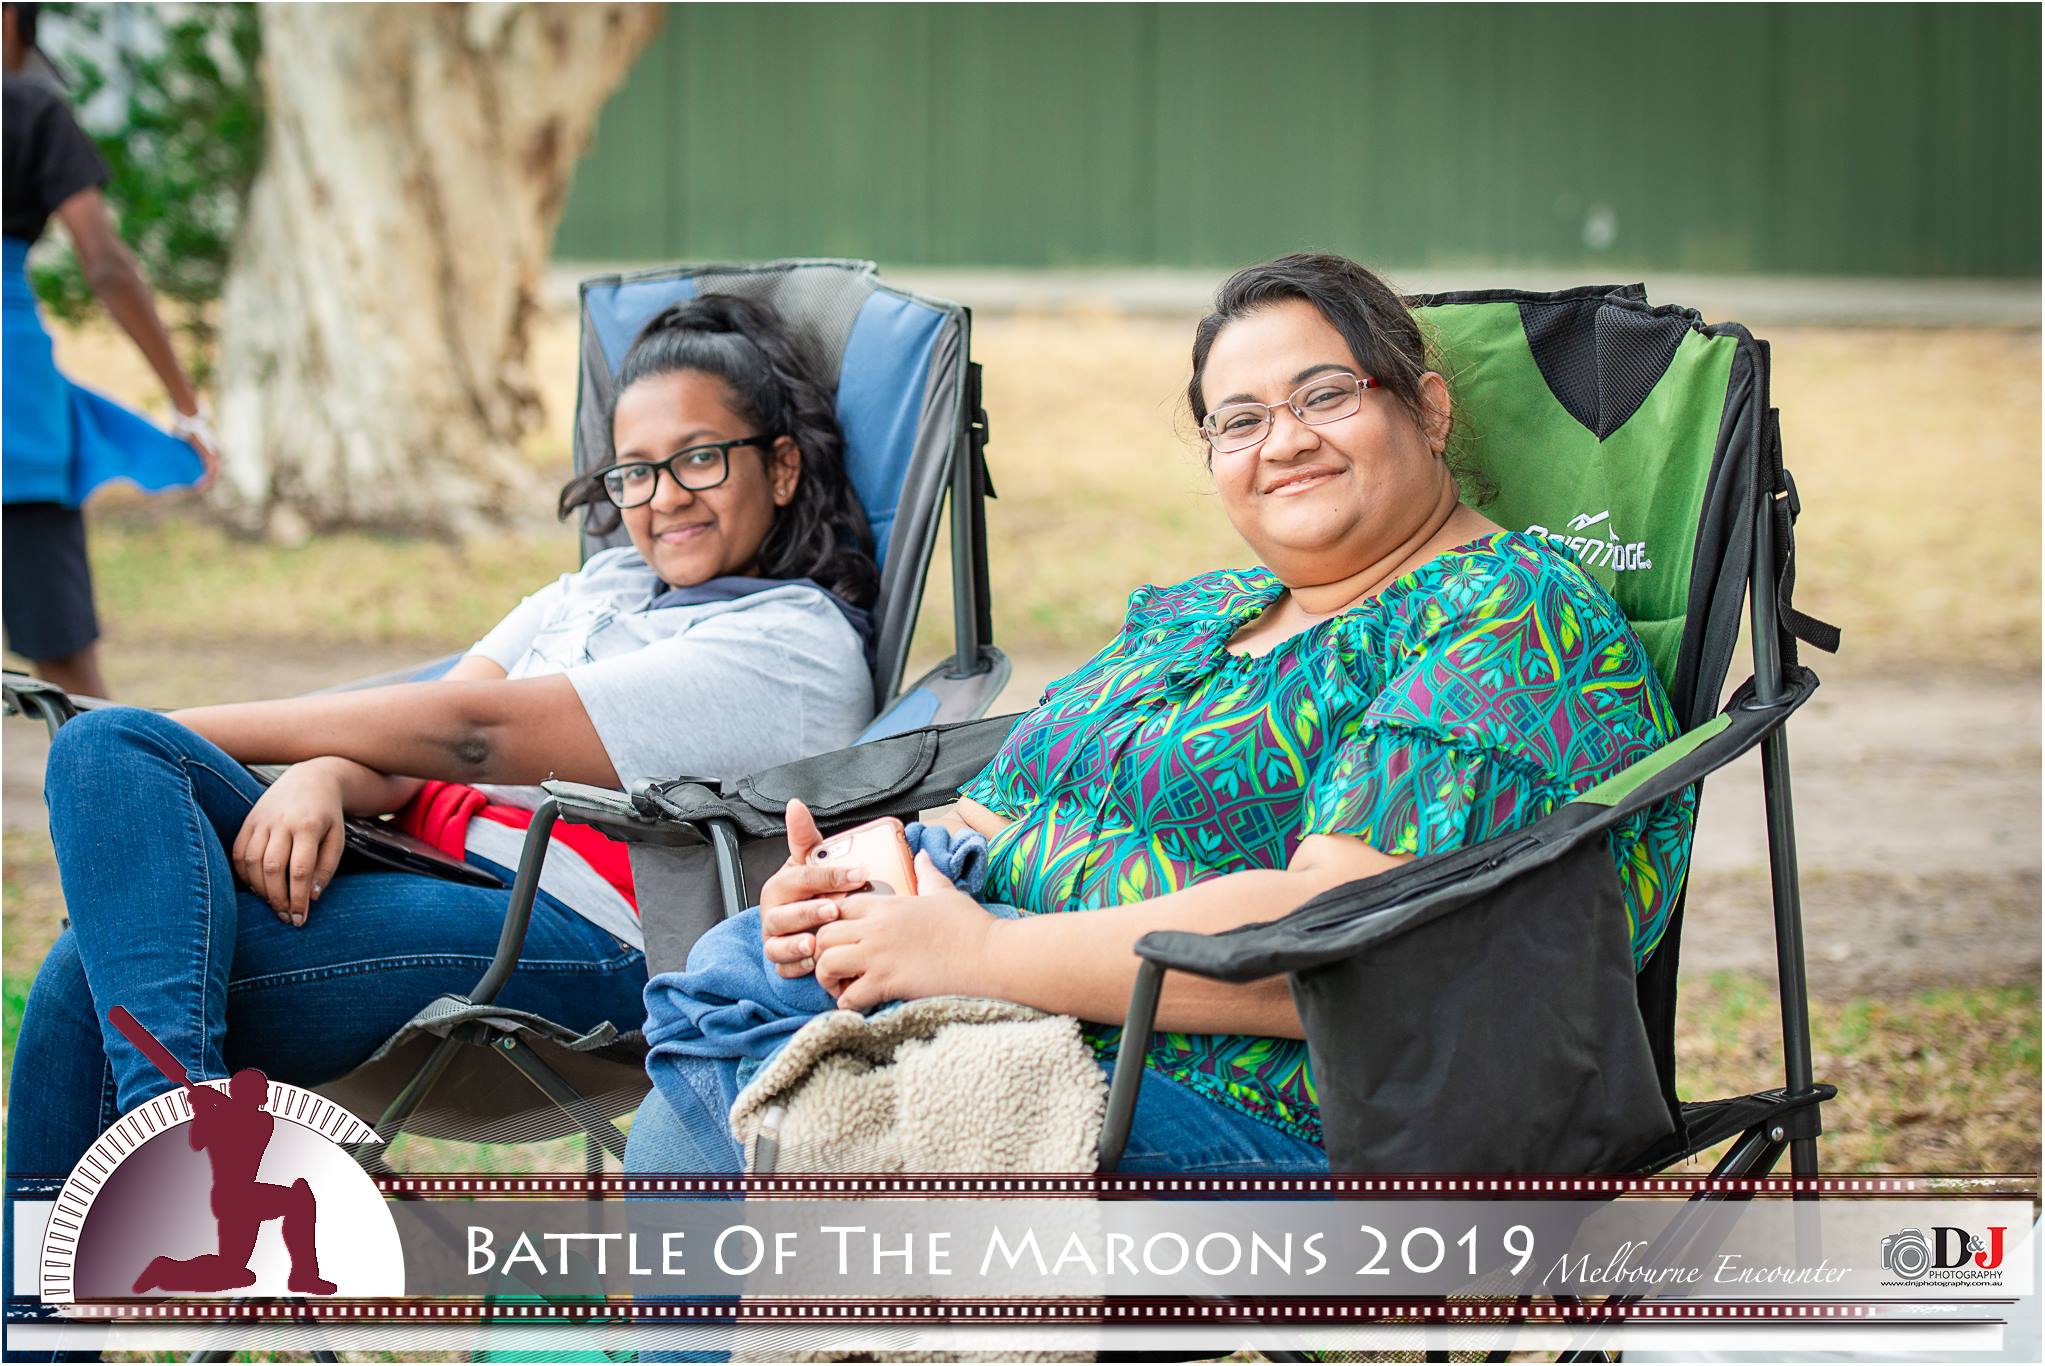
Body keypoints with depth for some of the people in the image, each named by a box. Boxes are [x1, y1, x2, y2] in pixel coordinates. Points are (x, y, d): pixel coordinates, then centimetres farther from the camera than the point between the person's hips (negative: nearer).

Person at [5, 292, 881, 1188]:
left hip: (564, 936, -8)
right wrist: (319, 777, -14)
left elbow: (471, 733, -7)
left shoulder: (797, 645, -1)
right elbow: (405, 747, 14)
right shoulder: (603, 585, 27)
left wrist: (179, 734, -6)